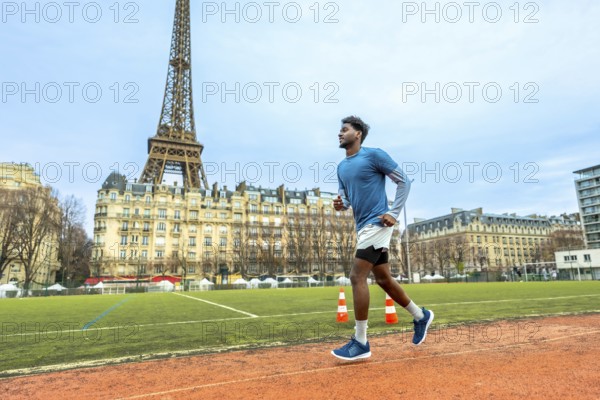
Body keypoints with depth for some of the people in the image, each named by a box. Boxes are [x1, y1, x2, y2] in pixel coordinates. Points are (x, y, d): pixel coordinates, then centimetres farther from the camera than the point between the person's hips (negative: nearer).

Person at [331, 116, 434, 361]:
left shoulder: (374, 155, -6)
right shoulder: (342, 167, 15)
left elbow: (403, 181, -5)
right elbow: (345, 196, 18)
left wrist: (394, 213, -13)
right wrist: (340, 204, -6)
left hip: (377, 223, -8)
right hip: (363, 227, 8)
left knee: (357, 277, -13)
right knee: (383, 279, 14)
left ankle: (361, 343, -3)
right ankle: (420, 316, 35)